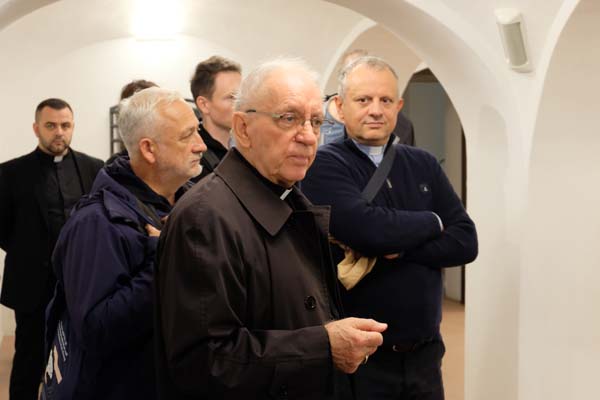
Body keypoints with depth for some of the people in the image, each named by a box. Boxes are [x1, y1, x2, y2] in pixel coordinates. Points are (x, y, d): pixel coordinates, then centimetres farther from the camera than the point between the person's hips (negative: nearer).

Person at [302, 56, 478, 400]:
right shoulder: (325, 165, -9)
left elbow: (466, 242, -1)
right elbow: (370, 229, -24)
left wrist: (392, 251, -14)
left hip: (424, 353, 5)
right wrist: (432, 222, -7)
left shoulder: (424, 165, 7)